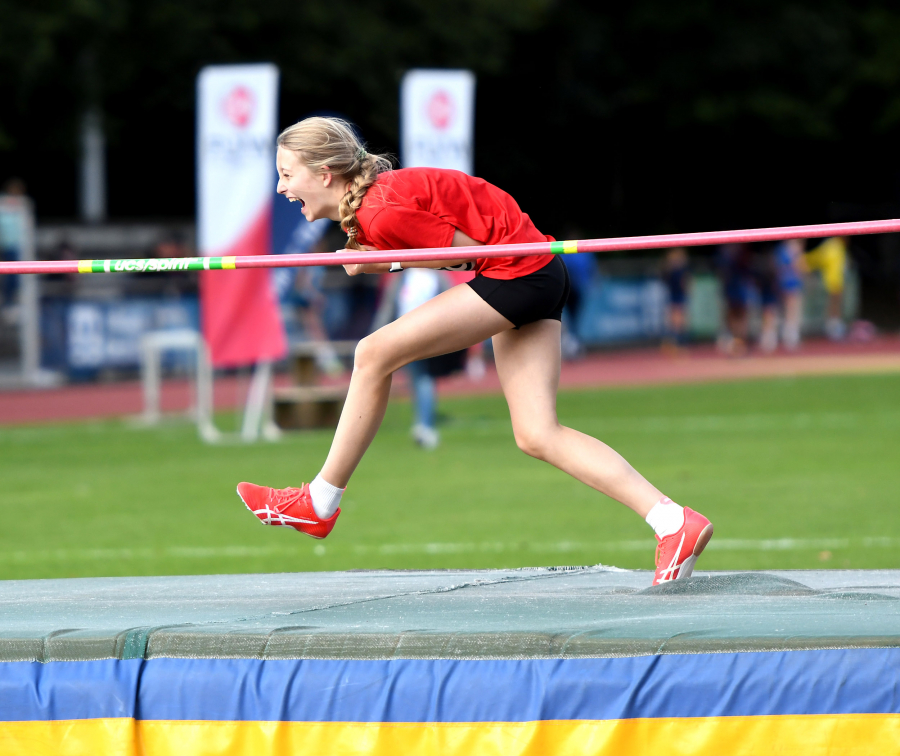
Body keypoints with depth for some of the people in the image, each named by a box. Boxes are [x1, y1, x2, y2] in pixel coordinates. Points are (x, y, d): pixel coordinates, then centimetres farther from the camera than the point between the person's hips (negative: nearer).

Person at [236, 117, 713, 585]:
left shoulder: (384, 212, -19)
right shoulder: (362, 204, 10)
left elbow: (467, 248, -12)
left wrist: (386, 262, -10)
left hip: (516, 273, -10)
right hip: (537, 281, 10)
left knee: (374, 354, -8)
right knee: (536, 437, 3)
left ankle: (319, 504, 2)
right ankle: (675, 523, -3)